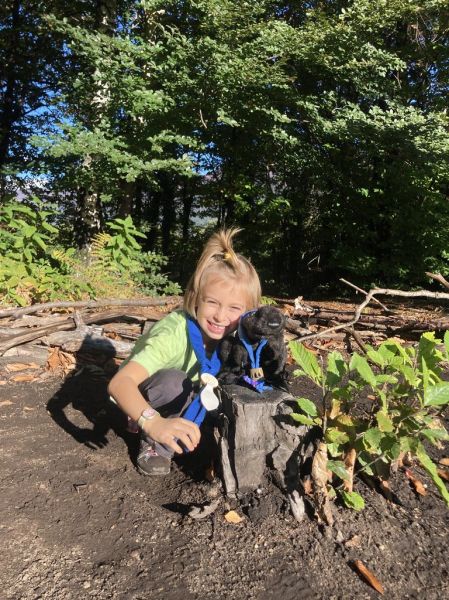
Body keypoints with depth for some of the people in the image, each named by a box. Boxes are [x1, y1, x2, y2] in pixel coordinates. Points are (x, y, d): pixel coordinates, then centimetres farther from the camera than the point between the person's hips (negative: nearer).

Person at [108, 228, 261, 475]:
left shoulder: (224, 331, -20)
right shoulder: (174, 335, -38)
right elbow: (119, 382, -49)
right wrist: (154, 422, -65)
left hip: (184, 395, 7)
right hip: (137, 397, -7)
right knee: (174, 381, -36)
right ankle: (155, 446, -11)